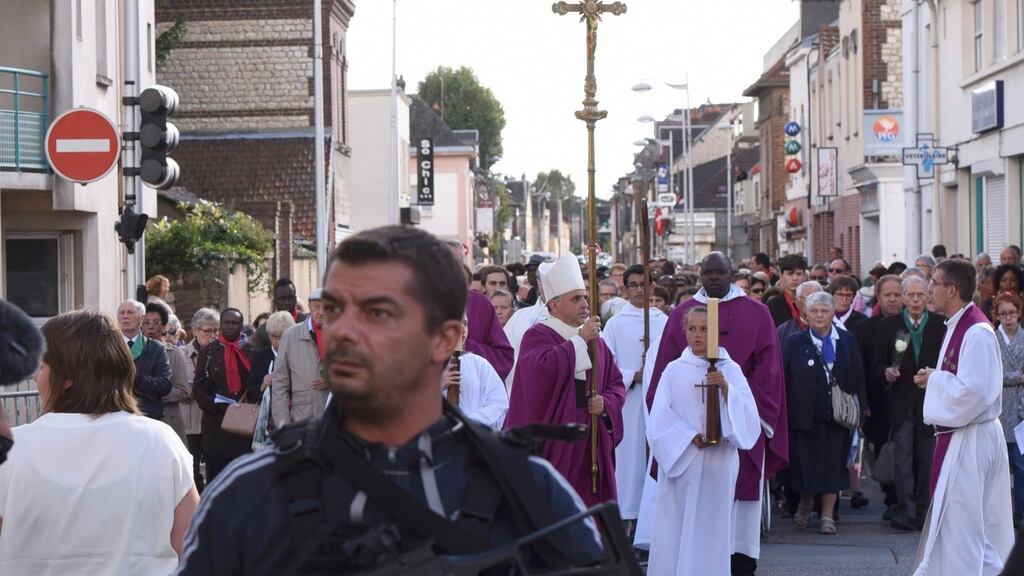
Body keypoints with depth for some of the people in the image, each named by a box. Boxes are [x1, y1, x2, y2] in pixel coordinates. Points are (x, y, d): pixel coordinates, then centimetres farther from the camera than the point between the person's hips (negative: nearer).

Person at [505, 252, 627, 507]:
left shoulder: (595, 340, 16)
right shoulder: (538, 335, -6)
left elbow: (616, 383, 19)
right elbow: (542, 369, -26)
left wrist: (606, 403, -3)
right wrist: (579, 340, -18)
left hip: (589, 445, 6)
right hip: (553, 445, -6)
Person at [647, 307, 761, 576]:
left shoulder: (731, 370, 6)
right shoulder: (674, 370, 6)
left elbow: (748, 415, -3)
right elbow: (660, 417, -2)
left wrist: (725, 387, -18)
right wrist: (691, 438, -14)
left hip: (719, 463, 0)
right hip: (681, 461, 0)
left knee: (712, 529, -1)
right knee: (677, 527, -3)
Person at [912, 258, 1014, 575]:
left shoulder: (977, 333, -19)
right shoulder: (956, 327, 12)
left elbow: (974, 391, -27)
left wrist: (936, 379, -14)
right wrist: (935, 379, 5)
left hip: (971, 439, -10)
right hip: (956, 435, 10)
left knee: (961, 522, -4)